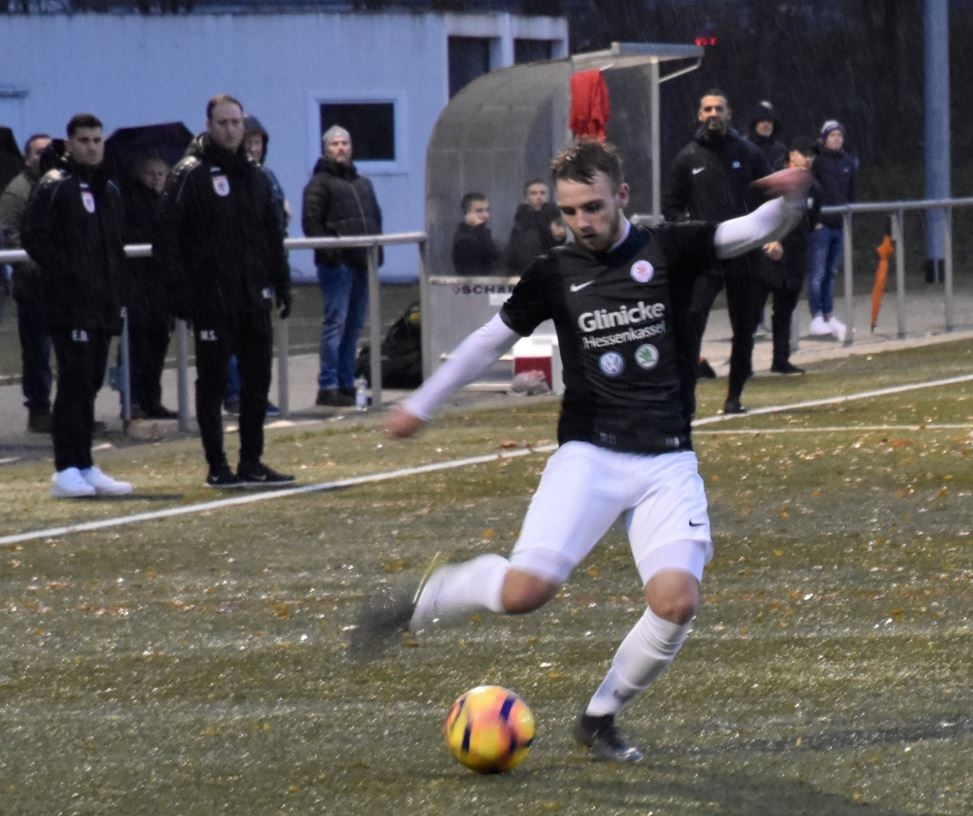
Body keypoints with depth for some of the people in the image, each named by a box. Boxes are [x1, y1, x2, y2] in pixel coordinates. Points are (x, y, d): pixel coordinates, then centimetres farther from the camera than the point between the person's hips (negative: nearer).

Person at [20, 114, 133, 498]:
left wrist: (116, 287, 14)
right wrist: (66, 271, -17)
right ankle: (68, 470, -11)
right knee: (75, 383, -11)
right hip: (69, 304, -8)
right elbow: (33, 235, -14)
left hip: (103, 304, 8)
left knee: (89, 386, 11)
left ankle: (85, 468, 15)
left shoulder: (108, 190, 19)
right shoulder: (53, 186, -6)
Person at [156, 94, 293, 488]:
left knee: (257, 380, 8)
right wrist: (181, 290, -16)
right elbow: (169, 237, -10)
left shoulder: (255, 175, 13)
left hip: (254, 298, 6)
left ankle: (251, 462, 16)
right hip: (211, 301, -6)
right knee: (212, 382, 0)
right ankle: (217, 466, 5)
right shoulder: (189, 175, -6)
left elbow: (274, 234, 20)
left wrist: (281, 283, 13)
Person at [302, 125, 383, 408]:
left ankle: (346, 385, 15)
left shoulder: (362, 183, 23)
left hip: (361, 262, 8)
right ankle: (328, 387, -8)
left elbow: (375, 217, 26)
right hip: (337, 263, -8)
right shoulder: (320, 183, -1)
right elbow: (311, 220, -10)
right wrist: (327, 250, -19)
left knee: (354, 325, 10)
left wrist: (377, 250, 12)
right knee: (335, 323, -9)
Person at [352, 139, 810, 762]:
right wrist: (421, 405, 24)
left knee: (676, 601, -19)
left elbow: (756, 230, -11)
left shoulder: (669, 252, 1)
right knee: (526, 589, -20)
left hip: (668, 463, 1)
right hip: (589, 455, 0)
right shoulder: (555, 274, 4)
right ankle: (410, 607, 7)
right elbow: (492, 341, 18)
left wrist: (788, 201, -34)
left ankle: (600, 719, 5)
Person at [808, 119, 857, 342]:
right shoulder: (816, 161, -7)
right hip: (820, 225, -6)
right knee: (817, 273, -6)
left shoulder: (848, 163, 12)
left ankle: (829, 317, 16)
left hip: (840, 225, 6)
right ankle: (817, 318, -6)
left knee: (831, 273, 11)